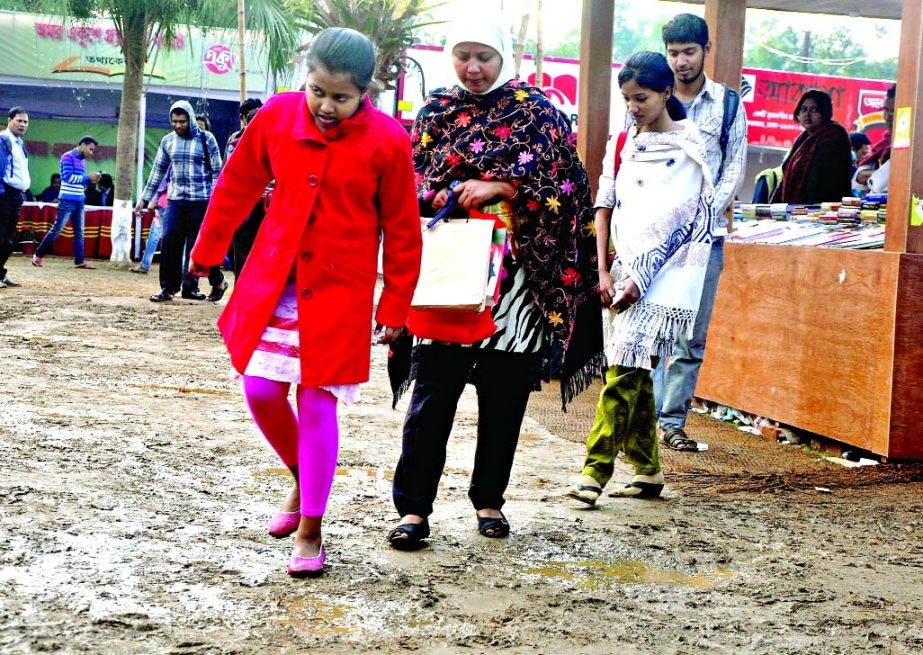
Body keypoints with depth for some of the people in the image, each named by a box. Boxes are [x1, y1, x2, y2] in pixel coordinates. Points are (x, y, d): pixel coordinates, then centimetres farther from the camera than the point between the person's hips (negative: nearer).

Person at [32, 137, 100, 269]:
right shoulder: (68, 157, -9)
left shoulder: (83, 161, 15)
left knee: (79, 232, 5)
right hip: (67, 201, -8)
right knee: (57, 229, -4)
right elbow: (68, 177, -18)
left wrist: (91, 180, 1)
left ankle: (79, 261, 6)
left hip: (79, 201, 8)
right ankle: (38, 255, 7)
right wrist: (88, 177, -16)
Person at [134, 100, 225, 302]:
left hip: (201, 200, -4)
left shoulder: (206, 139, -4)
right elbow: (158, 170, 15)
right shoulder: (167, 141, 8)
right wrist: (145, 198, 13)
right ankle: (169, 287, 4)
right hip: (175, 200, 4)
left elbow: (217, 172, -3)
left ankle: (218, 282, 20)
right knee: (169, 242, -4)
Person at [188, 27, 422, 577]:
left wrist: (395, 306, 1)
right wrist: (207, 252, 20)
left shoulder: (387, 140, -10)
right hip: (273, 281, 3)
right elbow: (237, 187, 11)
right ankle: (302, 480, 30)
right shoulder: (277, 116, -3)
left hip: (340, 291, -3)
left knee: (317, 403, -2)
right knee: (261, 390, 0)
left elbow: (402, 230, -3)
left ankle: (311, 531, 11)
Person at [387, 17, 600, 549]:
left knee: (505, 392, 6)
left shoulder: (536, 110, 5)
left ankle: (490, 499, 22)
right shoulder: (436, 111, 11)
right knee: (433, 389, -4)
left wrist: (497, 188, -12)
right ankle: (414, 507, 0)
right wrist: (450, 195, -12)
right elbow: (410, 183, 9)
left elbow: (564, 184, -2)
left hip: (515, 271, 0)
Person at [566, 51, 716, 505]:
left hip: (660, 277, -6)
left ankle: (596, 471, -12)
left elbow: (676, 221, -10)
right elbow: (605, 208, 9)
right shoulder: (621, 145, 13)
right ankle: (647, 471, 18)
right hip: (623, 273, 6)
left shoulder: (689, 148, -3)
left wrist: (639, 277, -15)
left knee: (625, 370, -13)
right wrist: (604, 272, -2)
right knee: (635, 374, 10)